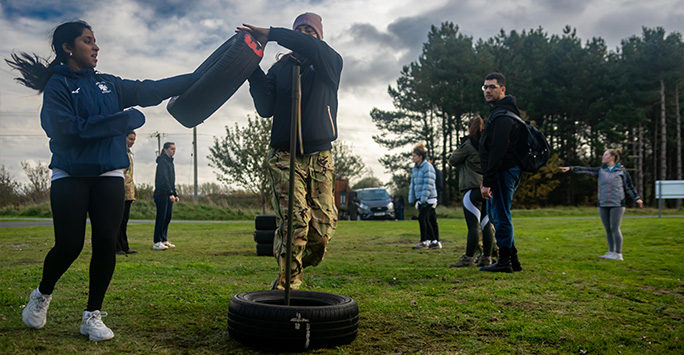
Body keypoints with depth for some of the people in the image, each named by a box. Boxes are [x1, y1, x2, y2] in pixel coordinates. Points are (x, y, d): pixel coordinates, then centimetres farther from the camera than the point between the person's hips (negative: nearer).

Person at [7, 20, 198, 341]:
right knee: (69, 245, -4)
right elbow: (66, 128, -15)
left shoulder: (108, 84, 13)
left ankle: (92, 315, 10)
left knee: (106, 243, -4)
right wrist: (123, 120, -16)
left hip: (109, 176, 4)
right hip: (70, 177, -4)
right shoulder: (57, 85, -2)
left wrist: (197, 78, 8)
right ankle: (42, 295, 28)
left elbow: (150, 91, 11)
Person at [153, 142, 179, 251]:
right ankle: (157, 242, -7)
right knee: (161, 217, -9)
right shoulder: (162, 161, -9)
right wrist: (171, 193, -25)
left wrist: (175, 195, 20)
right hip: (161, 194, -9)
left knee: (168, 217, 9)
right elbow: (164, 178, -19)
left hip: (169, 195, 9)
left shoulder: (170, 161, 21)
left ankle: (164, 240, 15)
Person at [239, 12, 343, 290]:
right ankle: (287, 284, -2)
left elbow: (313, 49, -17)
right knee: (294, 221, -15)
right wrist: (254, 70, -8)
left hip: (320, 158, 1)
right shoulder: (279, 68, 12)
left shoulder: (331, 63, 7)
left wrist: (271, 34, -18)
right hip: (284, 157, 0)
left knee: (324, 227, -3)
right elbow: (265, 109, 0)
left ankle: (293, 270, 24)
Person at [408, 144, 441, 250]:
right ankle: (435, 242, 15)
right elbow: (413, 184, 19)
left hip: (429, 199, -8)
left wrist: (424, 199, -20)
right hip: (420, 199, 8)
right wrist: (411, 199, 15)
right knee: (427, 220, 8)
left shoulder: (428, 167, -12)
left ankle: (424, 242, -6)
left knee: (421, 218, -13)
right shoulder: (415, 168, 14)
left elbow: (428, 184, -17)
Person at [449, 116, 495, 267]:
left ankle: (468, 258, -7)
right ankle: (486, 258, 11)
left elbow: (453, 161, 3)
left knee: (473, 225, -8)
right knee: (486, 224, 8)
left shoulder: (468, 143, -6)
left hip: (473, 188, -7)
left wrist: (457, 150, 21)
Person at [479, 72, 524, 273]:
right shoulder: (498, 112, 20)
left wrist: (487, 181, -24)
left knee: (500, 217, -5)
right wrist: (487, 179, 20)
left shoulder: (502, 115, -15)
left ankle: (505, 263, 3)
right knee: (496, 214, 16)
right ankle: (513, 260, 23)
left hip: (503, 173, -11)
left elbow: (497, 151, -23)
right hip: (504, 172, 11)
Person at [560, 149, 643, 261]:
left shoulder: (622, 171, 4)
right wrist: (571, 168, -7)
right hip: (603, 205, 4)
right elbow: (585, 170, 3)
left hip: (617, 204, -4)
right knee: (608, 229, 7)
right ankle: (611, 252, 16)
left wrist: (637, 198, -5)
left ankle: (618, 254, 0)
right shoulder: (600, 171, 12)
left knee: (615, 228, -6)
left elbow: (629, 186, 5)